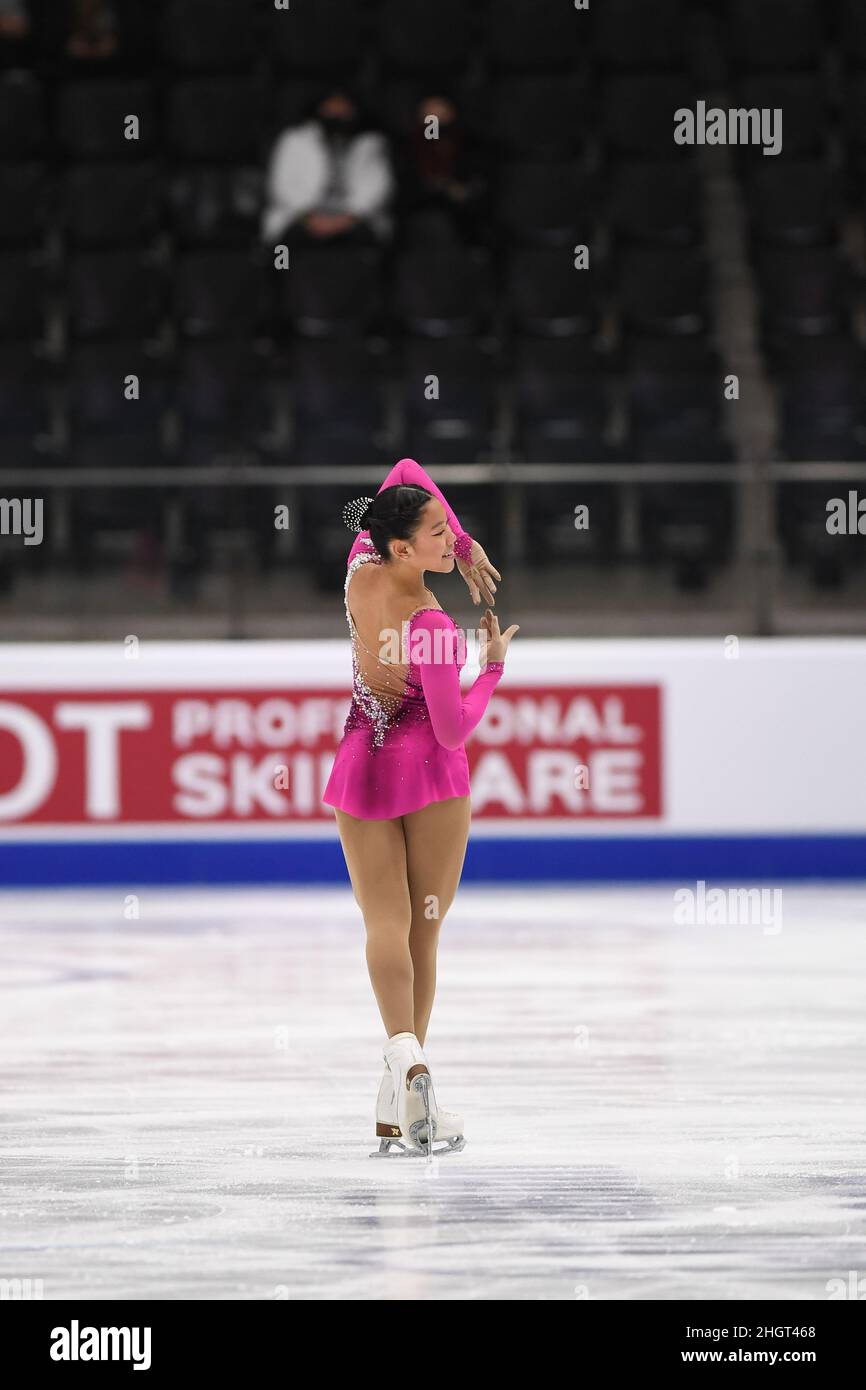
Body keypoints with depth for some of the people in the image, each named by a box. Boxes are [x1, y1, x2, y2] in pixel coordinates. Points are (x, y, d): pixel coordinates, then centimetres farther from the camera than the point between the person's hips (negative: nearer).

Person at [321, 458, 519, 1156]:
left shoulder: (360, 571, -8)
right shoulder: (431, 627, -24)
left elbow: (408, 471, 7)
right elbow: (454, 729, -17)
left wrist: (467, 546, 5)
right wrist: (494, 666, -5)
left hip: (361, 772, 4)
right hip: (432, 775, -4)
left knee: (386, 922, 2)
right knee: (424, 930, 7)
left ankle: (405, 1051, -27)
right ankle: (400, 1111, 6)